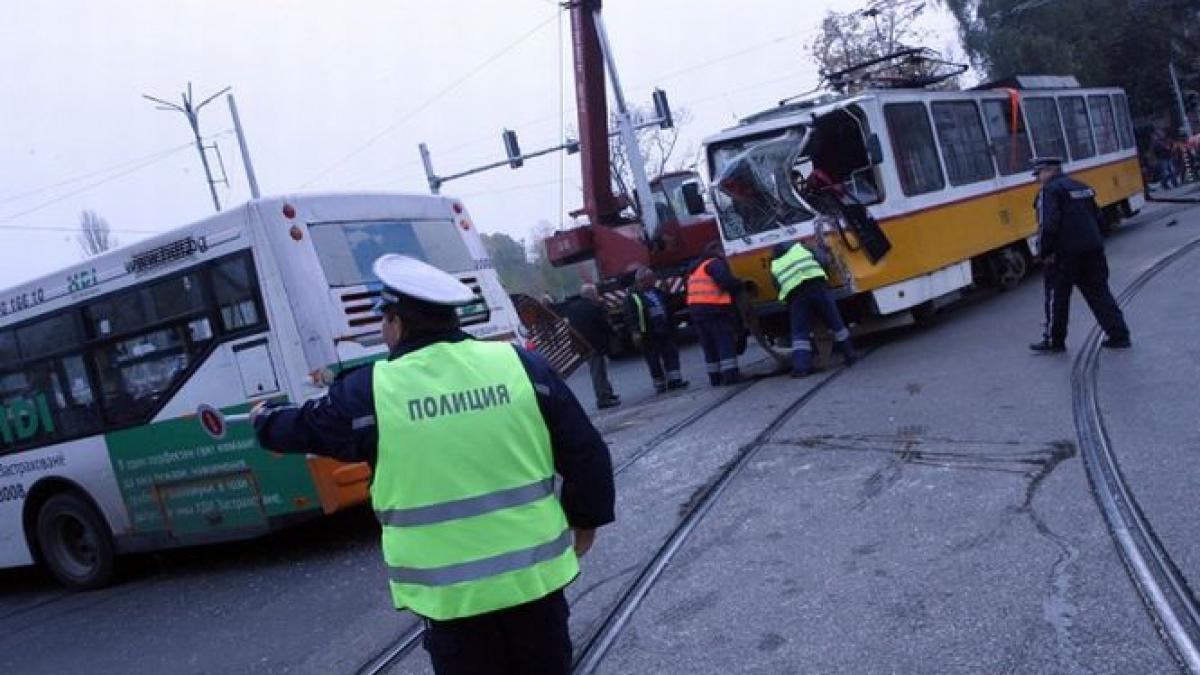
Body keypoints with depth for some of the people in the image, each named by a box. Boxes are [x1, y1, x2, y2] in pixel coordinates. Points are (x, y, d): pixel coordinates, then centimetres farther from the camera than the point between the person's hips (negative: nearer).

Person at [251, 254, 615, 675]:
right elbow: (585, 452, 0)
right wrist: (586, 519, 15)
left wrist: (265, 419, 35)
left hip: (449, 592, -2)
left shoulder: (370, 391, -8)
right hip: (534, 572, 2)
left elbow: (304, 429, 12)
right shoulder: (521, 365, -3)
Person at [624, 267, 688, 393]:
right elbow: (630, 316, -12)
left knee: (671, 354, 2)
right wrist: (635, 332, -21)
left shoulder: (659, 293, 13)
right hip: (648, 335, -5)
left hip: (664, 331, 5)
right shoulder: (632, 297, -5)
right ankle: (659, 384, 9)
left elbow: (669, 311, 22)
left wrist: (672, 327, 20)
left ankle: (674, 379, 8)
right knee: (653, 359, 1)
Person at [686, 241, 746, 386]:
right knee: (726, 342, -5)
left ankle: (715, 377, 13)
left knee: (709, 346, 12)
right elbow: (725, 280, -19)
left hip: (696, 309, 8)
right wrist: (739, 284, -4)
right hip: (715, 308, -8)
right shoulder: (715, 263, -4)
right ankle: (730, 374, -11)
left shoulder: (696, 268, 25)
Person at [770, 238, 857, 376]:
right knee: (835, 322, 12)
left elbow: (778, 286, 22)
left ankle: (800, 367, -11)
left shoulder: (774, 266, 27)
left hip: (794, 295, 0)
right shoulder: (800, 246, 25)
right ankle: (849, 355, 20)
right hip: (816, 286, 0)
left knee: (799, 333, 3)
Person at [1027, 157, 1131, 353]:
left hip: (1065, 253, -8)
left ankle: (1054, 340, 12)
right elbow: (1097, 217, 20)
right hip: (1093, 249, 8)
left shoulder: (1050, 191, -10)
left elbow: (1048, 225, -20)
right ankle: (1119, 335, 11)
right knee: (1098, 292, 12)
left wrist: (1045, 252, -13)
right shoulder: (1082, 187, 16)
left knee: (1057, 296, 4)